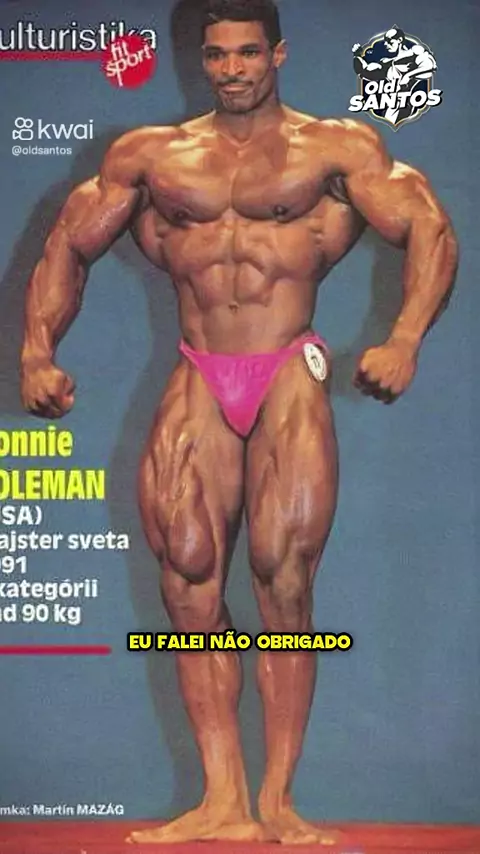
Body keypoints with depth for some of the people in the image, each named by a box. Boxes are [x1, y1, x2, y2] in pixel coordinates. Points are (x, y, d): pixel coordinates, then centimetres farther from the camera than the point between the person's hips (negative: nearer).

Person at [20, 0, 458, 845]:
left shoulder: (336, 147, 7)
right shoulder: (149, 154, 15)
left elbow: (429, 231, -1)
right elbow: (69, 246, 18)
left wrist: (405, 339, -18)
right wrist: (37, 350, 3)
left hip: (290, 377, -3)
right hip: (197, 385, 3)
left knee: (283, 581, -9)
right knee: (189, 581, -6)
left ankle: (277, 801, -1)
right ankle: (224, 803, -2)